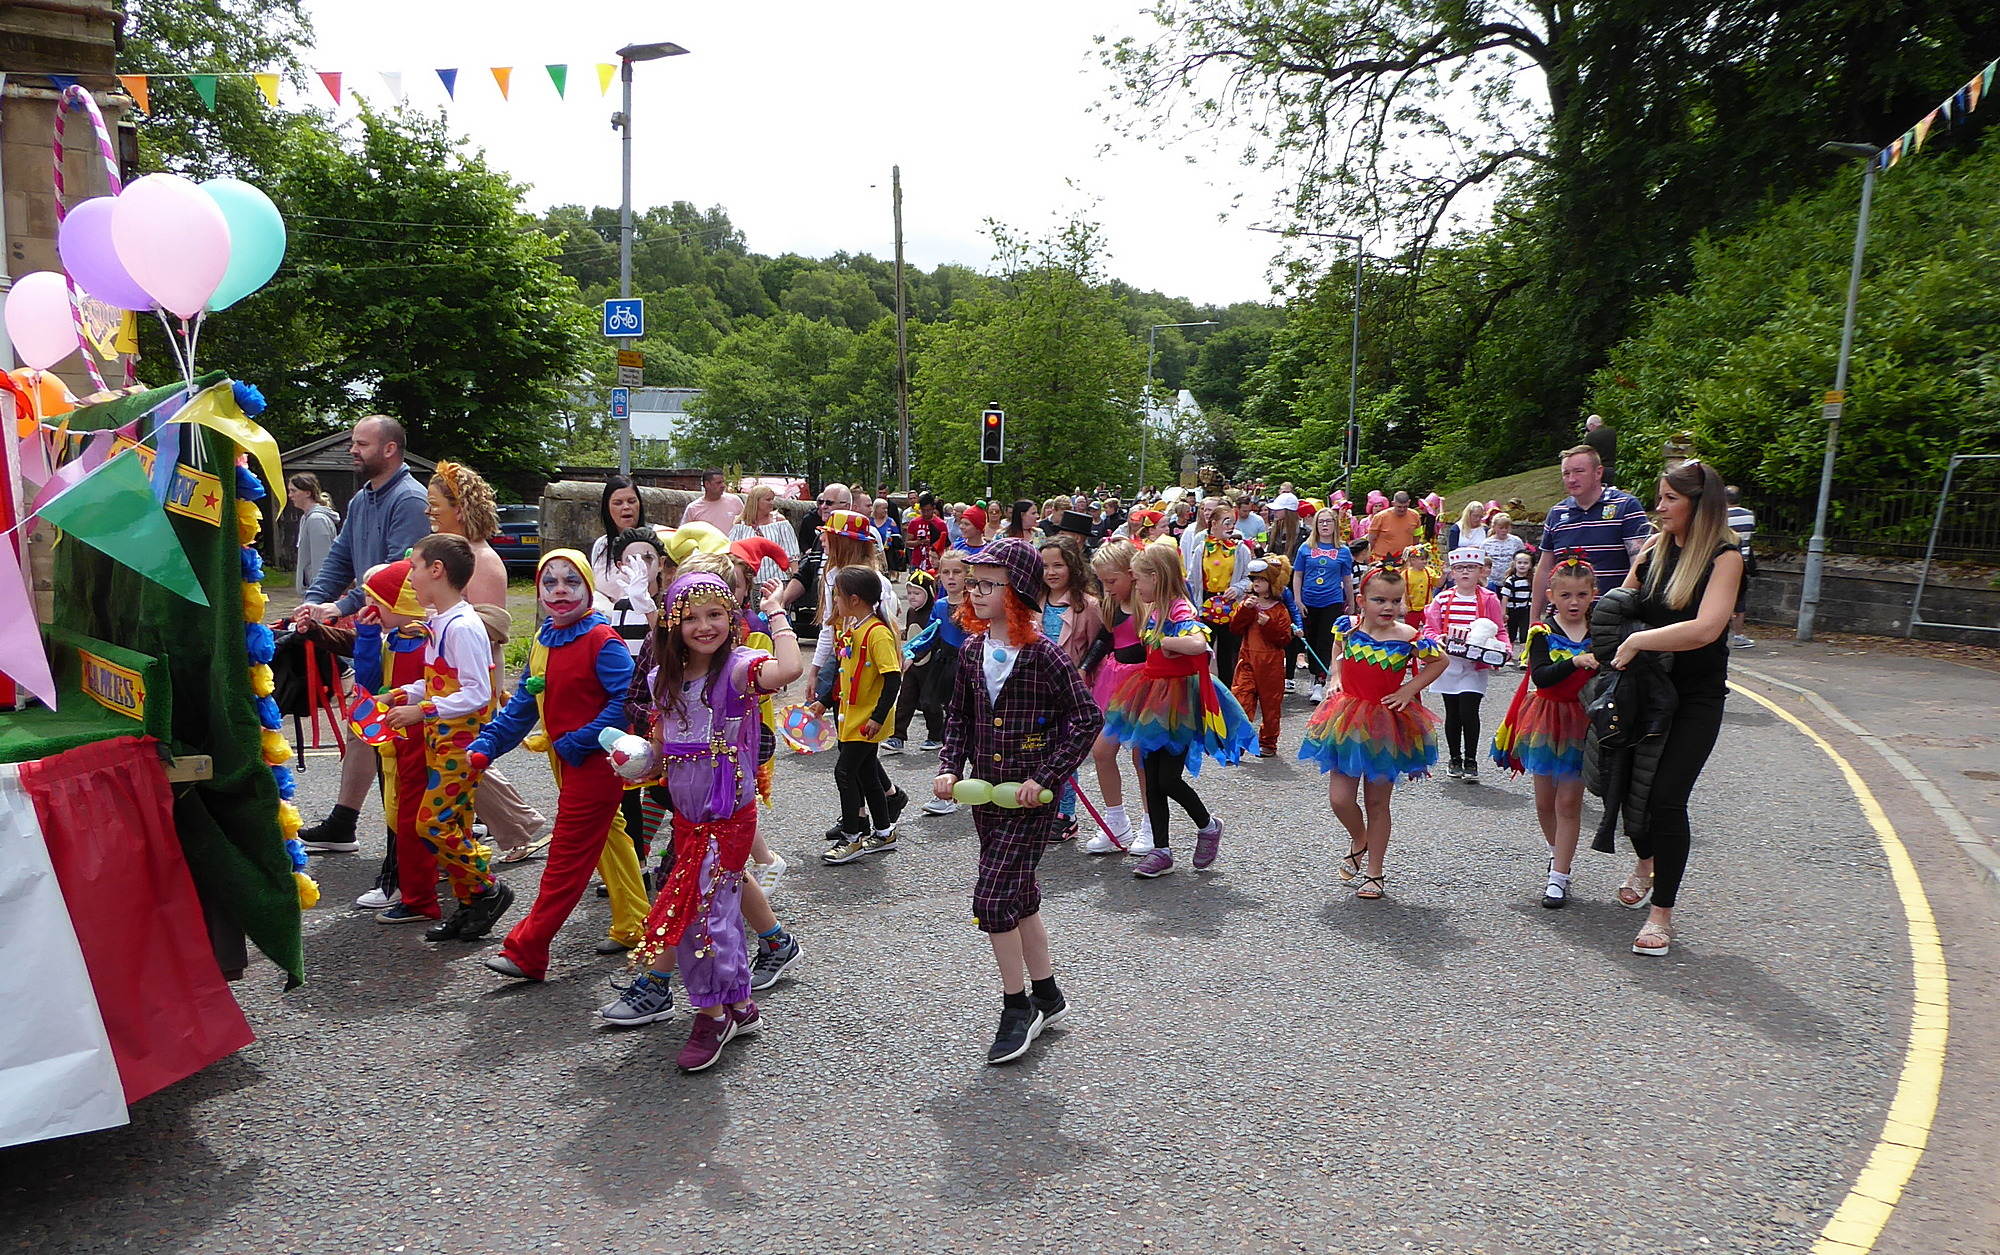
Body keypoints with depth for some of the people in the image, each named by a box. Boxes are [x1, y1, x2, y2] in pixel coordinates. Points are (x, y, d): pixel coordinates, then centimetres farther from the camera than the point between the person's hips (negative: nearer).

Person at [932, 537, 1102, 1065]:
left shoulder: (1043, 654, -14)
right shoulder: (972, 651, 5)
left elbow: (1087, 718, -12)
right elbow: (959, 717, 14)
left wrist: (1044, 777, -15)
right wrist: (950, 768, 0)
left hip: (1031, 798, -7)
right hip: (986, 793, 7)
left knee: (992, 898, -8)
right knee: (1019, 896, 16)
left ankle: (1017, 1006, 11)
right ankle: (1046, 995, 33)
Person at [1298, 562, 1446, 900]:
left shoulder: (1408, 637, -11)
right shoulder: (1347, 626, -4)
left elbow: (1440, 660, 6)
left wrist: (1409, 690, -4)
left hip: (1387, 724, -2)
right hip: (1347, 720, 2)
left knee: (1377, 802, 8)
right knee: (1340, 798, 0)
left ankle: (1374, 872, 24)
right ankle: (1359, 841, 34)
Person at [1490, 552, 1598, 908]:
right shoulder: (1543, 633, -7)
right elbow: (1540, 677, -22)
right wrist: (1576, 662, -36)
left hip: (1582, 722, 0)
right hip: (1546, 718, 0)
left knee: (1569, 801, 0)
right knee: (1544, 801, 11)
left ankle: (1559, 876, 6)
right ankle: (1558, 852, 38)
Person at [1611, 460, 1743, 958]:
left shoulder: (1725, 557, -14)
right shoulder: (1654, 548, 3)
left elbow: (1705, 628, -27)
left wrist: (1637, 641, -21)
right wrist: (1616, 647, 0)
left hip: (1696, 697, -5)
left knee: (1666, 797, -11)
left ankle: (1662, 915, 2)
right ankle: (1646, 864, 41)